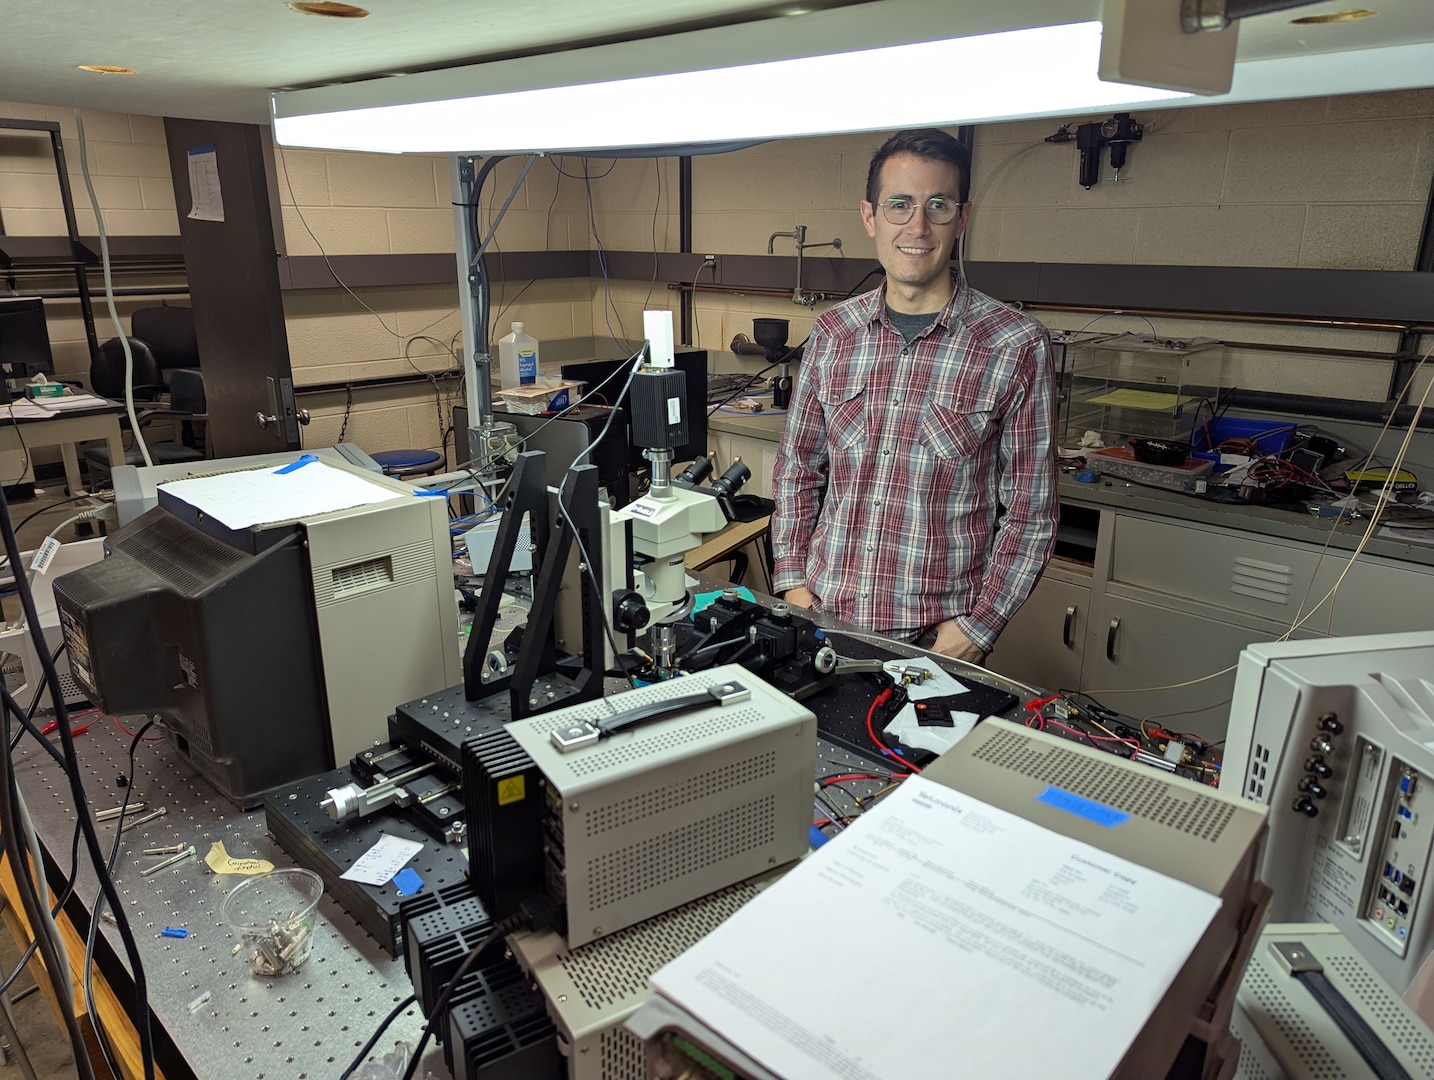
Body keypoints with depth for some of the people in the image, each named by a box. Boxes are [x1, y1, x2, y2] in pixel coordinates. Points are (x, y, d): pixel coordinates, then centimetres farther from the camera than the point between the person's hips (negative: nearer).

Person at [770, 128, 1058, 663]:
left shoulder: (1018, 347, -7)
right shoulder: (832, 333, 2)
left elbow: (1030, 511, -5)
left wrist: (977, 626, -11)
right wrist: (792, 580, 2)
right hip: (822, 618, 3)